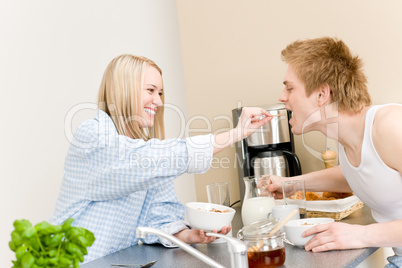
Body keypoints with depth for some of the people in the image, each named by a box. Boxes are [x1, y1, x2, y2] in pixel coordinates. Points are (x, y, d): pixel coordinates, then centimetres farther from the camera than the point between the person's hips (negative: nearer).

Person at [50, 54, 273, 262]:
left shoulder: (146, 141, 8)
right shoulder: (92, 136, -15)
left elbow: (159, 213, 0)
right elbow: (163, 158, -27)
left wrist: (188, 235, -20)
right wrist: (236, 133, -27)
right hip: (78, 261, -5)